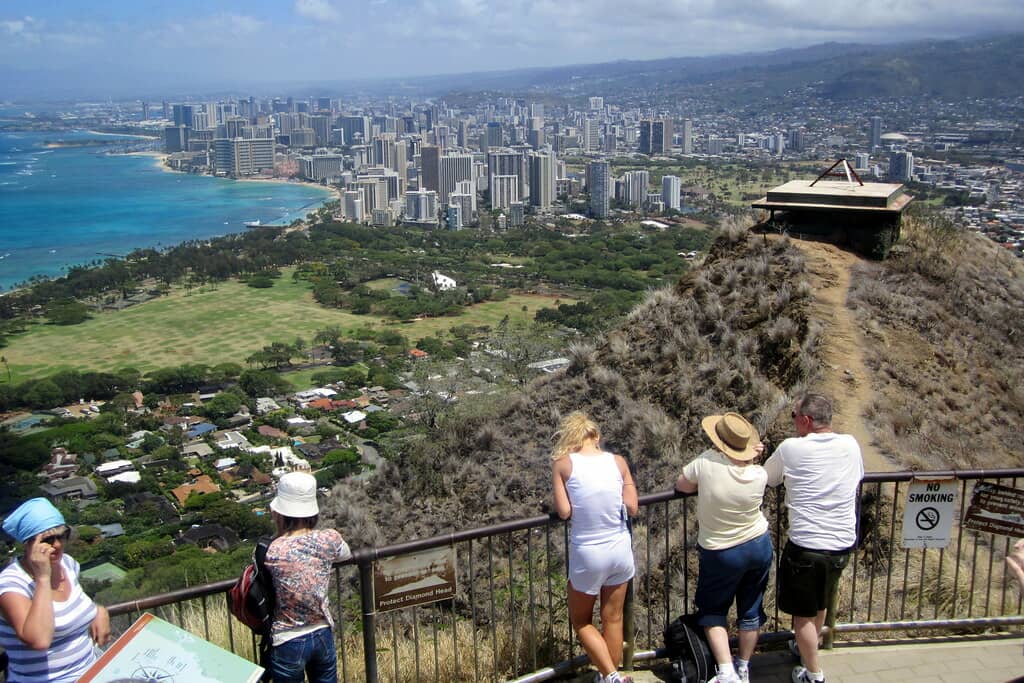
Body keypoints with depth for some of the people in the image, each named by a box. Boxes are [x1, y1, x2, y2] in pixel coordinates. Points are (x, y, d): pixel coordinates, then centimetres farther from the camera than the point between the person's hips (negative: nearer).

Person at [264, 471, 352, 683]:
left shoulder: (273, 551, -22)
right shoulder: (330, 539, -12)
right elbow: (346, 554, 11)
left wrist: (279, 532, -1)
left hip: (288, 643, -3)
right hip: (323, 636, 3)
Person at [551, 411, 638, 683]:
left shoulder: (563, 464, -10)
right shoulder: (618, 462, -3)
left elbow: (564, 511, -14)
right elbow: (632, 507, -4)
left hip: (587, 554, -3)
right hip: (620, 549, 3)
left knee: (581, 621, 18)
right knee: (613, 619, 19)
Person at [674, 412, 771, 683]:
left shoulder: (708, 462, -25)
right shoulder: (759, 475, -17)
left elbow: (681, 485, -8)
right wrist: (750, 457, -5)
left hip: (720, 552, -3)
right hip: (760, 546, 3)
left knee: (713, 611, 16)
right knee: (751, 611, 19)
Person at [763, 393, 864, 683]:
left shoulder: (791, 448, -15)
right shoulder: (850, 445, -3)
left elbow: (768, 478, 1)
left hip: (806, 545, -5)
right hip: (843, 543, 5)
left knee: (803, 613, 13)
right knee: (820, 604, 27)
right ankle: (808, 648, 48)